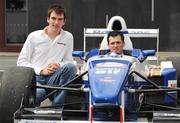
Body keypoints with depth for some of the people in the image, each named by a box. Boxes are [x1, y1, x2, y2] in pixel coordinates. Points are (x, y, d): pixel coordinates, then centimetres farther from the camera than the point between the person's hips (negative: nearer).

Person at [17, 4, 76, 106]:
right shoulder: (34, 36, 7)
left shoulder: (68, 37, 12)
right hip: (34, 77, -3)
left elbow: (69, 61, 14)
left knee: (71, 67, -29)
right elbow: (21, 62, 5)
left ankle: (57, 106, -25)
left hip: (53, 79, 3)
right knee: (38, 93, -40)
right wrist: (41, 70, -9)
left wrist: (59, 65, -10)